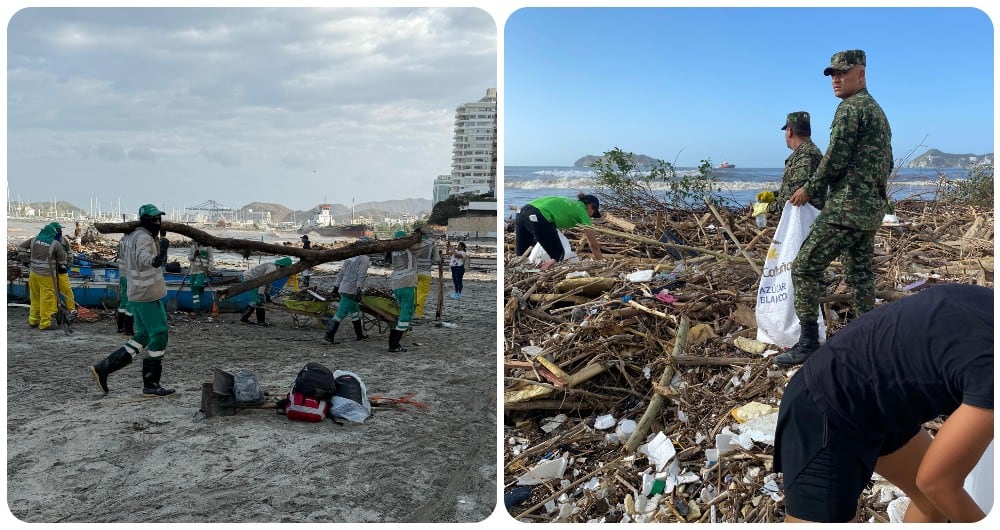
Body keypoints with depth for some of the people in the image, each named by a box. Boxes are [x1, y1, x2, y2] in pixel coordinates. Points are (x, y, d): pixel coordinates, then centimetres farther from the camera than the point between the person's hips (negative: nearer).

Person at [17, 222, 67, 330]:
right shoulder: (56, 244, -12)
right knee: (47, 299, 1)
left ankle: (33, 320, 26)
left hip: (33, 273, 6)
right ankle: (45, 323, 4)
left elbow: (20, 247, 15)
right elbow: (62, 260, -2)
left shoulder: (34, 240, 3)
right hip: (46, 275, -6)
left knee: (35, 297, 17)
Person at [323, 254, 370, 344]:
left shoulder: (350, 258, 15)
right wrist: (359, 291, -18)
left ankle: (360, 335, 29)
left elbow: (341, 274, 17)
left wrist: (337, 286, 21)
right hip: (351, 291, -9)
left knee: (355, 312, 19)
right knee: (341, 313, -8)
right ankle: (328, 335, -9)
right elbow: (361, 276, -16)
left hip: (343, 289, 9)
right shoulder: (364, 259, -7)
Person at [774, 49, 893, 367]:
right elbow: (887, 163, 25)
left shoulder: (850, 107, -10)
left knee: (805, 267, -8)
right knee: (860, 273, 13)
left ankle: (808, 342, -9)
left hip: (846, 206, -10)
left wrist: (809, 189, -4)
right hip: (873, 209, 10)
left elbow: (835, 159, -16)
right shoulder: (878, 111, 21)